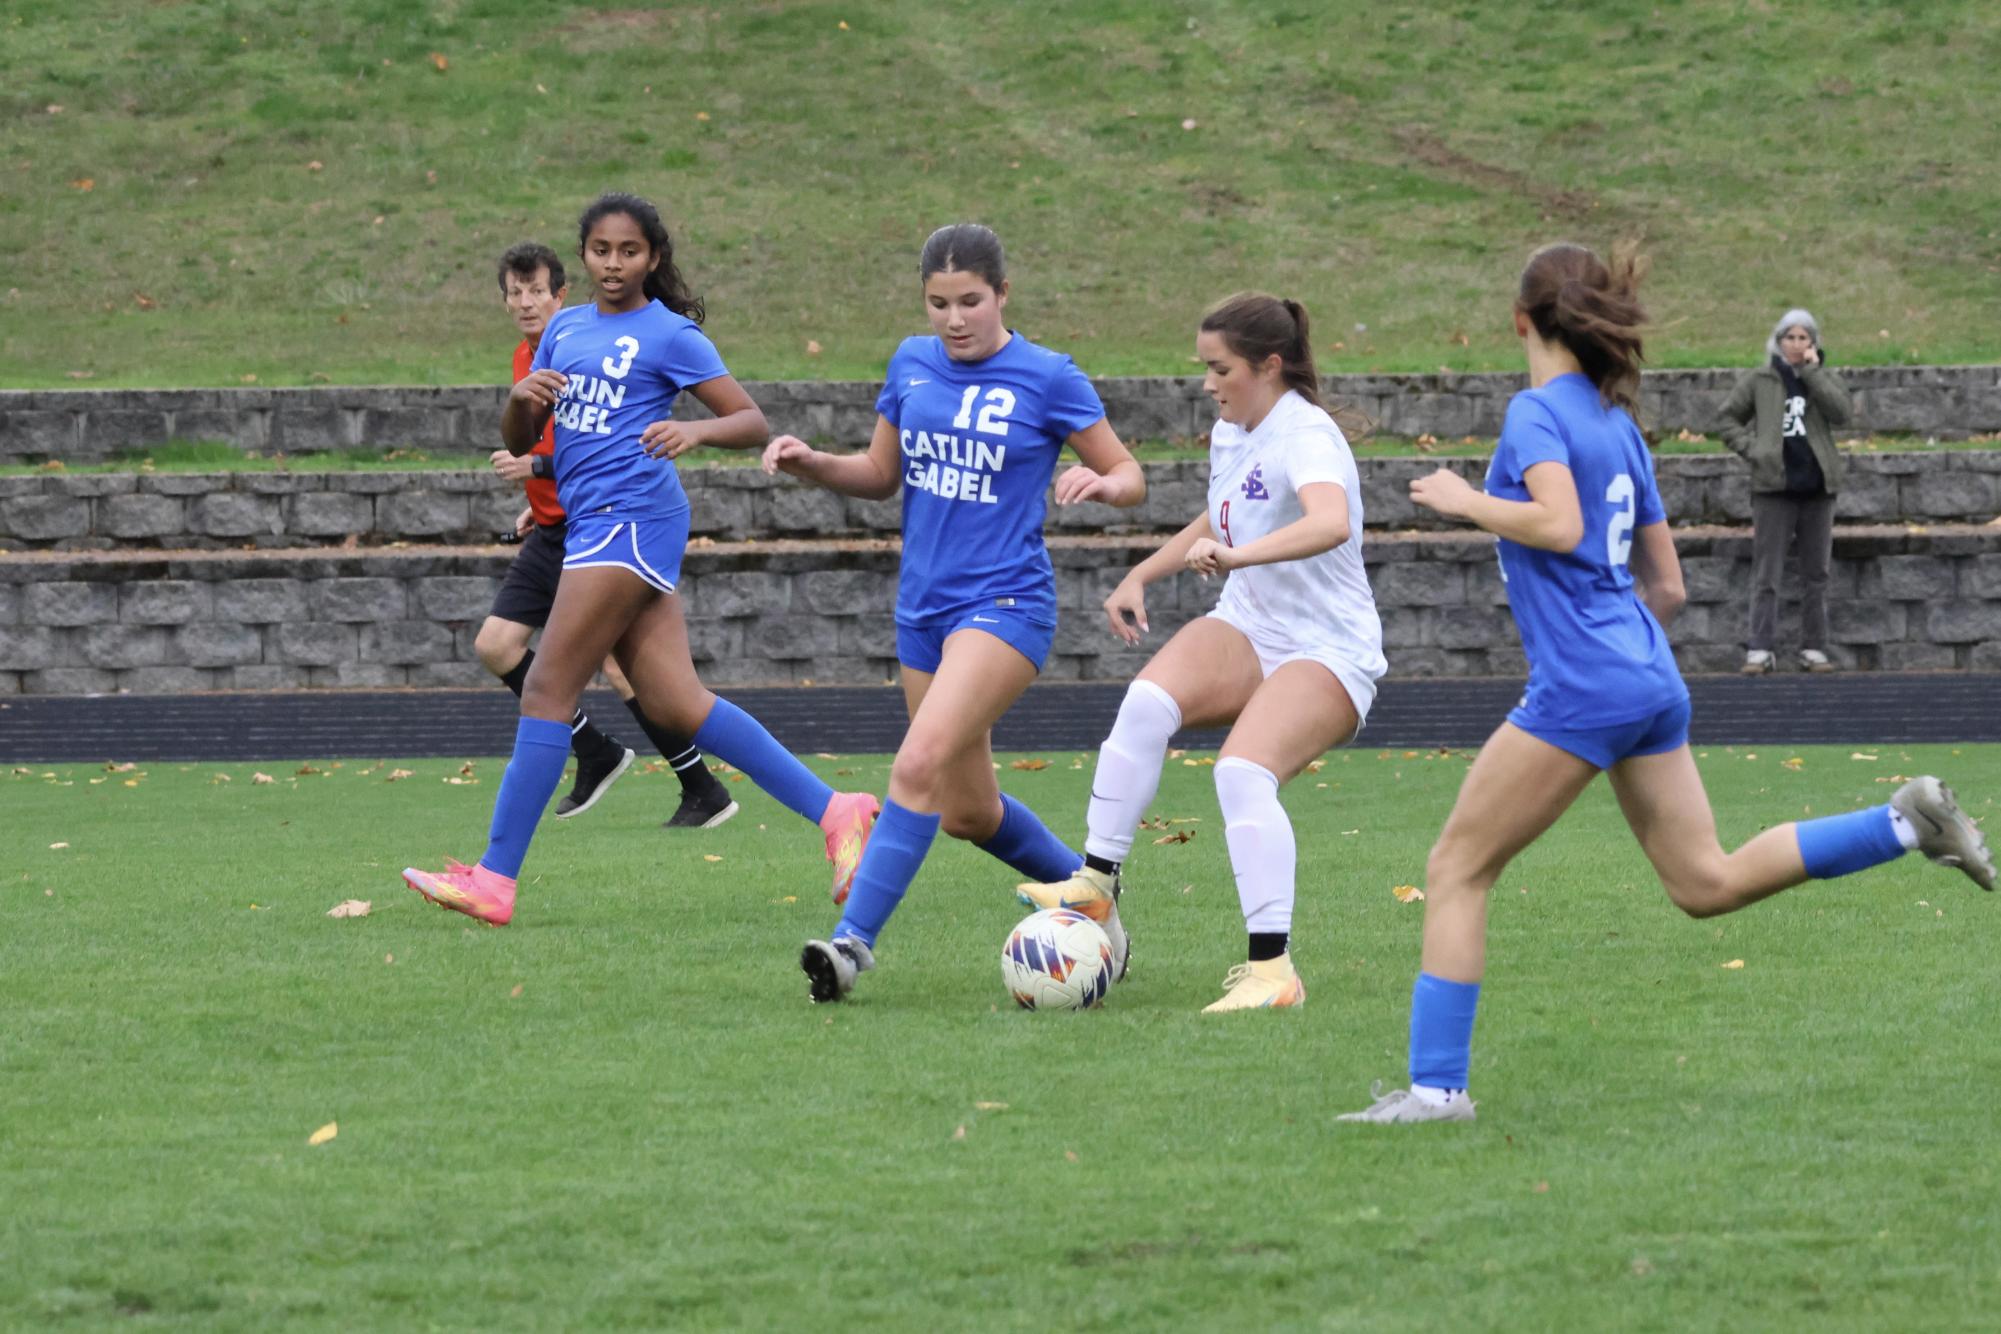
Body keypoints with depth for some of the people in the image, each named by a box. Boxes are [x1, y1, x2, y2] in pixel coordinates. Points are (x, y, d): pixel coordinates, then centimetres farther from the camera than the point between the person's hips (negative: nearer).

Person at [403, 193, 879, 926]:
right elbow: (518, 442, 20)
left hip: (632, 518, -8)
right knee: (676, 704, 1)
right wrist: (522, 400, -2)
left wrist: (696, 430, -23)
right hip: (591, 523, 8)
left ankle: (495, 878, -9)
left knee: (548, 691, -10)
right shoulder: (565, 329, 19)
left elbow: (752, 423, -2)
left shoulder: (670, 335, -1)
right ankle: (835, 813, 4)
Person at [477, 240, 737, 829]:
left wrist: (538, 467, -26)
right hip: (552, 532, 9)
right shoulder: (526, 358, 12)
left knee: (620, 668, -13)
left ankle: (704, 793, -3)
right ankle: (599, 756, 16)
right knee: (495, 646, 3)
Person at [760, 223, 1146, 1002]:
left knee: (919, 765, -25)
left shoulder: (1047, 379, -7)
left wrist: (1099, 482, -23)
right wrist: (809, 463, 0)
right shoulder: (913, 366, 7)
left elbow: (1130, 478, 0)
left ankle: (854, 940, -24)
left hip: (1005, 606, -7)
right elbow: (881, 474, 18)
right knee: (968, 811, 14)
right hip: (924, 609, 7)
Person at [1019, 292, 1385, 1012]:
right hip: (1247, 629, 7)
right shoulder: (1231, 433, 8)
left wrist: (1235, 555, -53)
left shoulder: (1305, 436, -19)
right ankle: (1096, 884, -22)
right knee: (1148, 701, -24)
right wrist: (1141, 575, 19)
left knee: (1243, 771, -31)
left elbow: (1331, 523, -41)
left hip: (1328, 652, -7)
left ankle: (1272, 968, -28)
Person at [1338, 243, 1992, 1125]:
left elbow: (1560, 525, -24)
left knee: (1457, 868, -1)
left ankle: (1437, 1083, -4)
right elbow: (1668, 586, 19)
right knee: (1709, 883, 12)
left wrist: (1465, 502, -10)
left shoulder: (1536, 414, -7)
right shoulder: (1618, 425, 17)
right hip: (1651, 682, 8)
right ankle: (1906, 824, 1)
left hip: (1581, 688, -8)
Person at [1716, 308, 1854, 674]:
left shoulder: (1825, 380, 7)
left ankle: (1814, 648, 13)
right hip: (1773, 486, -2)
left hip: (1816, 486, 2)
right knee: (1766, 574, -4)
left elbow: (1841, 413, -11)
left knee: (1815, 574, 7)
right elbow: (1729, 418, 11)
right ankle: (1760, 648, -4)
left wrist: (1812, 372, -11)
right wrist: (1750, 448, -4)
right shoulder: (1759, 381, 4)